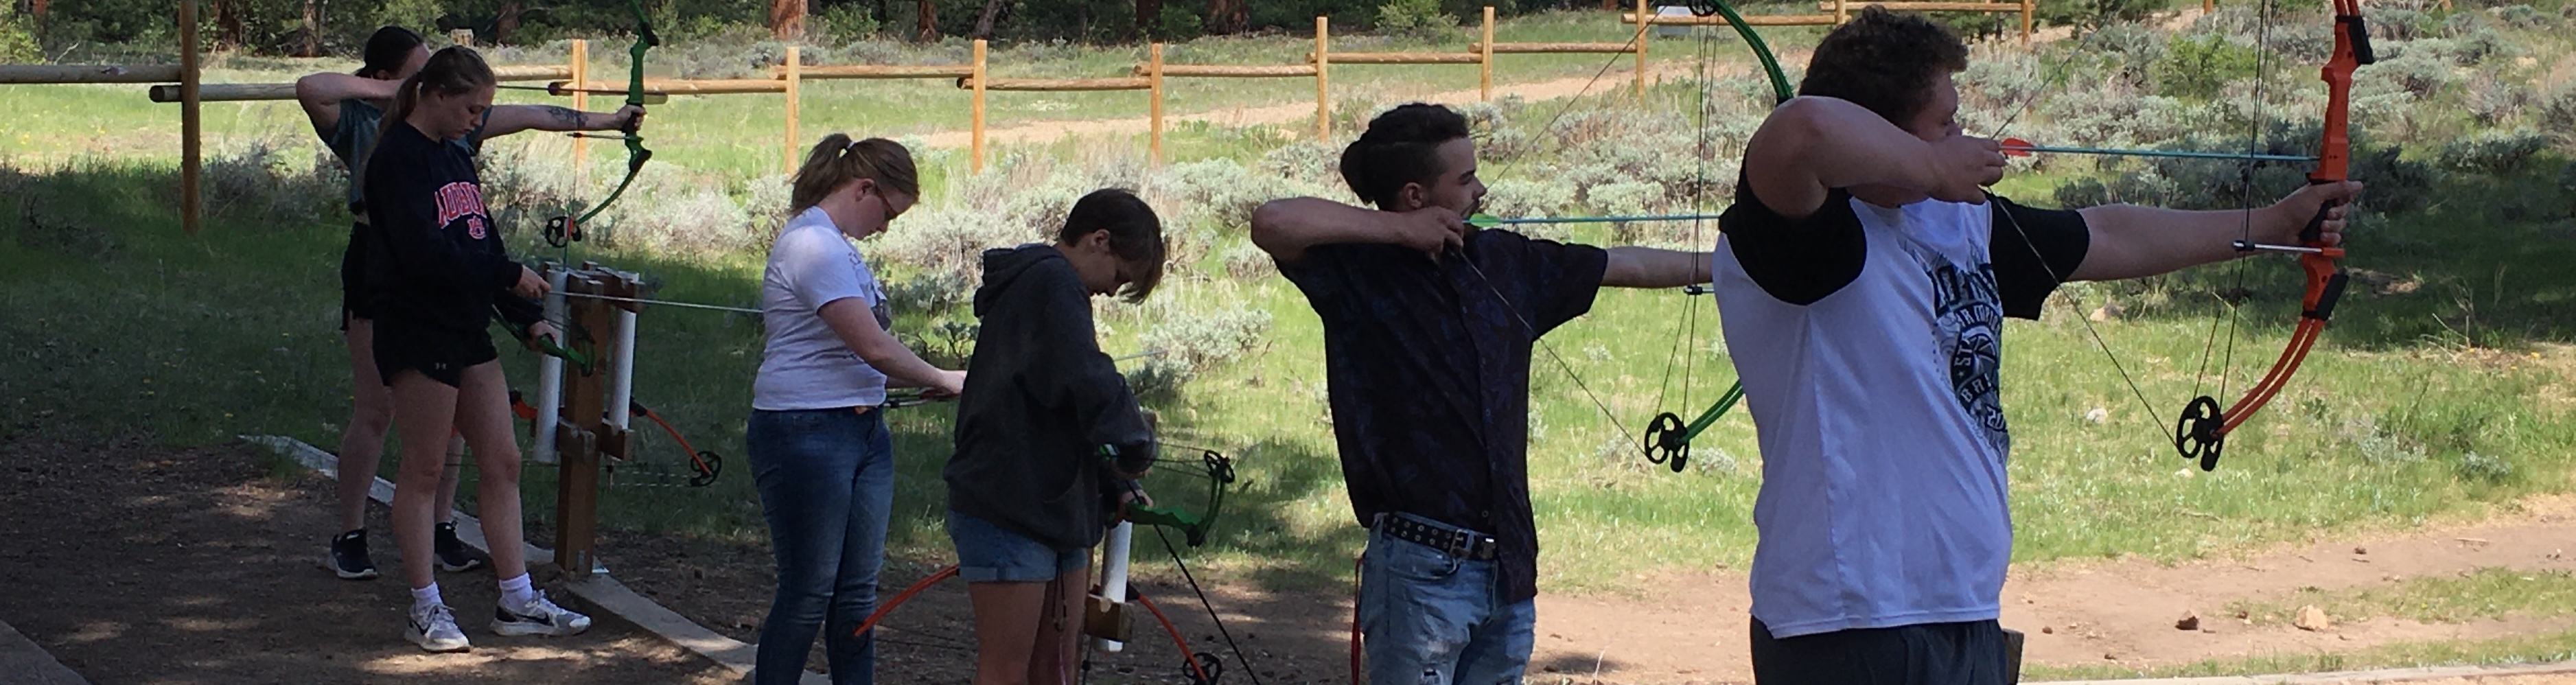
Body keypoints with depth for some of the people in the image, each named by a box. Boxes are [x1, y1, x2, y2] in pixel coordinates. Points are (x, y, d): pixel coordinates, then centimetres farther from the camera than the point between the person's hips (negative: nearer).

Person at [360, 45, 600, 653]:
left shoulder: (456, 154, 14)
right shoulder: (398, 160, -14)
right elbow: (425, 253, -23)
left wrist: (526, 317, 7)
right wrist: (511, 276, -16)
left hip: (467, 329, 9)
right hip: (418, 331, -9)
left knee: (502, 461, 8)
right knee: (424, 469, 0)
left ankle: (517, 601, 14)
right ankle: (425, 609, 9)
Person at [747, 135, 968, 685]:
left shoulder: (836, 246, 18)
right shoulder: (813, 246, -16)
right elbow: (874, 348, -20)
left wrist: (921, 382, 6)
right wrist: (941, 380, -6)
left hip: (863, 430, 10)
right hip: (805, 433, -10)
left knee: (857, 593, 9)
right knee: (807, 595, -4)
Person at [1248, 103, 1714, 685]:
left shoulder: (1505, 263, 11)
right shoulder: (1359, 271, -7)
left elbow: (1630, 266, 22)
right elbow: (1271, 222, -25)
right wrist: (1398, 228, -15)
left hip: (1509, 568, 6)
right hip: (1422, 571, -6)